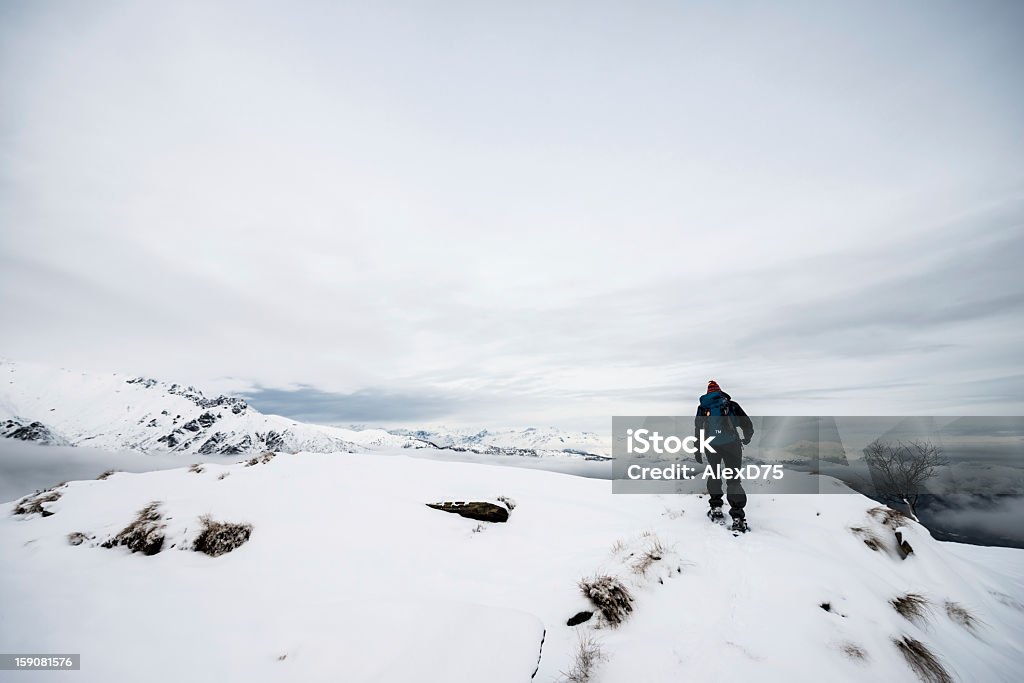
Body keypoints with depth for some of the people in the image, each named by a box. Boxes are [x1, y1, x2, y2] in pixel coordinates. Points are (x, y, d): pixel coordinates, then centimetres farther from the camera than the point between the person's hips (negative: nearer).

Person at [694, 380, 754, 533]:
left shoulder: (702, 407, 10)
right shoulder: (732, 405, 7)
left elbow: (698, 431, 7)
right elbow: (747, 425, 6)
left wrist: (697, 451, 12)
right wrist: (746, 439, 26)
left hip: (711, 446, 1)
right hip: (732, 444, -1)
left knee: (714, 476, 20)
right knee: (733, 480, 4)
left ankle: (716, 510, 18)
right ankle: (738, 518, -4)